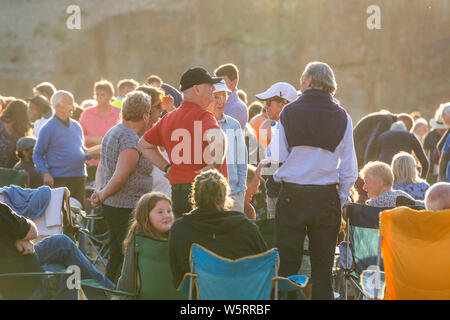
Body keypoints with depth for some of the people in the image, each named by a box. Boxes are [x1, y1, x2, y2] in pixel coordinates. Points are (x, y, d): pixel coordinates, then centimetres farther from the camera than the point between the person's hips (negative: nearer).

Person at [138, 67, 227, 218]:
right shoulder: (202, 116, -11)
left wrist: (167, 167, 20)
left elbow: (144, 144, 28)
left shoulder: (169, 118, 15)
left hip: (176, 193, 8)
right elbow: (217, 138, -33)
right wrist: (215, 166, -19)